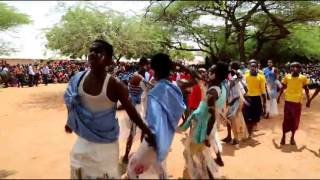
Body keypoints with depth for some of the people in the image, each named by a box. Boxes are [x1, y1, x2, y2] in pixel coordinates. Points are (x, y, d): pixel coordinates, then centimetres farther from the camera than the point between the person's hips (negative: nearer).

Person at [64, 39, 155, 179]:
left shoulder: (115, 85, -21)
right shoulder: (78, 79, -7)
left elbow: (132, 112, -13)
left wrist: (148, 133, -8)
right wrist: (70, 122, 24)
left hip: (105, 145, -5)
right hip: (83, 142, 5)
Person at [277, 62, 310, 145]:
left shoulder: (303, 78, -3)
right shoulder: (287, 77, -3)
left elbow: (306, 89, 6)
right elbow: (283, 87, 6)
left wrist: (308, 100, 6)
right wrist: (279, 97, 7)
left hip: (297, 102, 0)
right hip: (288, 101, 0)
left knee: (295, 120, 9)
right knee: (286, 119, 7)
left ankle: (292, 137, 25)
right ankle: (283, 136, 20)